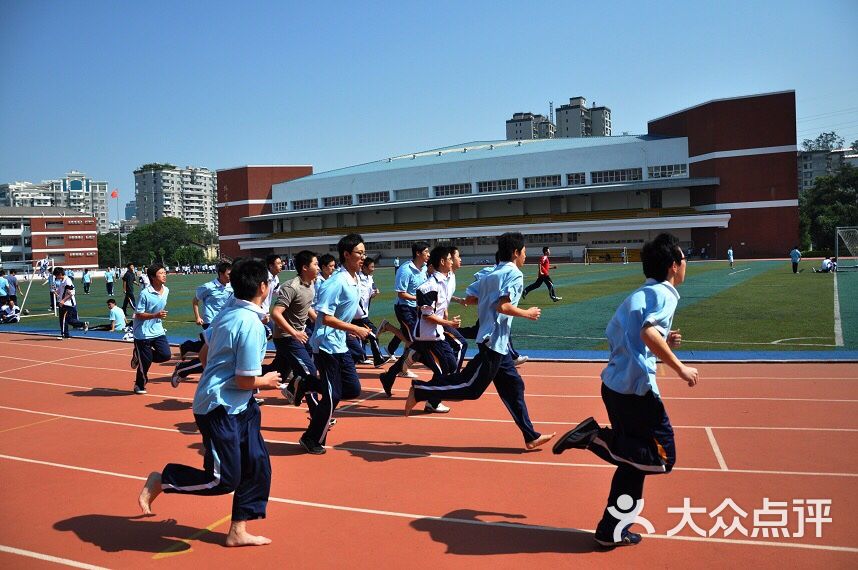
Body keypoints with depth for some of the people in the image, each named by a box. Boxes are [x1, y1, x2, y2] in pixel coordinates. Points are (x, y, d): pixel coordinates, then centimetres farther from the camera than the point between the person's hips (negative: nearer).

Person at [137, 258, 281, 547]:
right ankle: (160, 480, 14)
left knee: (258, 466, 11)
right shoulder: (252, 326, -22)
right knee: (223, 480, -4)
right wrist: (265, 380, -1)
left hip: (238, 407, 10)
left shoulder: (227, 313, 5)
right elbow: (245, 381, -20)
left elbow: (204, 354, 16)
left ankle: (238, 532, 23)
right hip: (220, 409, -10)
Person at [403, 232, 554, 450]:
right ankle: (420, 391, 1)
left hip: (498, 343, 10)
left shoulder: (491, 274, 15)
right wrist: (527, 314, -9)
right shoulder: (515, 274, -11)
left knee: (513, 387, 11)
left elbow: (469, 296, 15)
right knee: (470, 388, -5)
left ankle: (531, 437, 15)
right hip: (494, 341, -10)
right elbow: (503, 307, -23)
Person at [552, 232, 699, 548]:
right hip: (637, 388, -9)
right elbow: (648, 332, -25)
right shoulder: (664, 293, -7)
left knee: (634, 460, 18)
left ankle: (612, 530, 17)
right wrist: (680, 368, -18)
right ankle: (596, 437, -9)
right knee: (662, 458, 2)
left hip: (613, 384, 9)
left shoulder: (638, 295, 21)